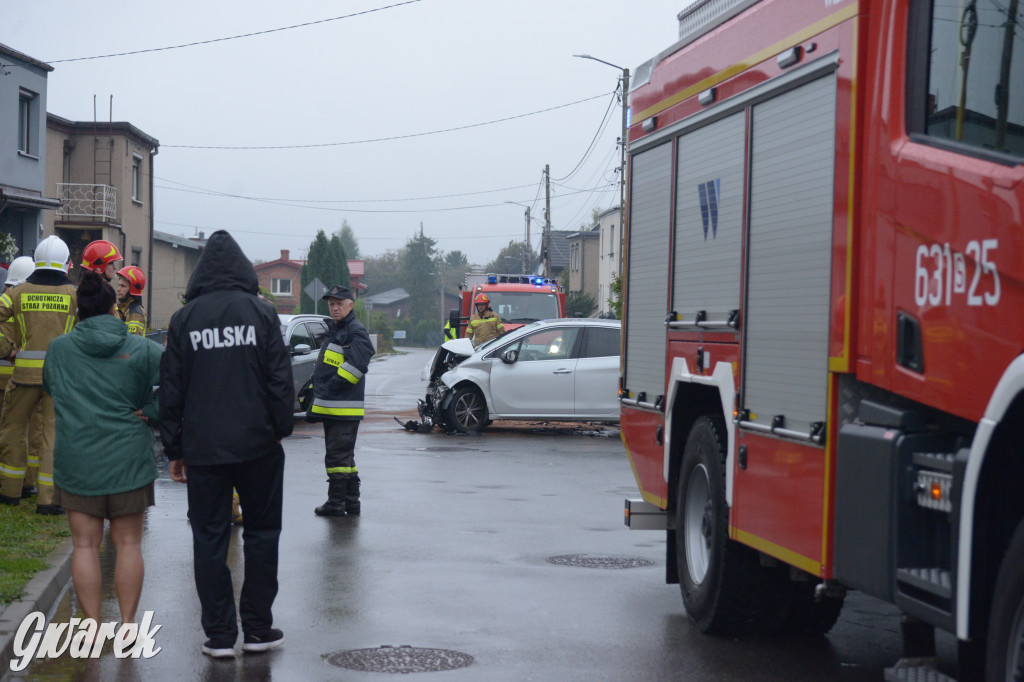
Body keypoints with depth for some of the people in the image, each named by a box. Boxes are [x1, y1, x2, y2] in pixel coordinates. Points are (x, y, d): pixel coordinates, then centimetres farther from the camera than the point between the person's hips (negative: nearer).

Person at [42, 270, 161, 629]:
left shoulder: (58, 349, 1)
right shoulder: (141, 349, -5)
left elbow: (49, 388, 18)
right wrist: (149, 412, -7)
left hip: (76, 461, 1)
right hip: (128, 459, -1)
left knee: (85, 545, 6)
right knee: (128, 543, 8)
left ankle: (92, 626, 6)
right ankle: (127, 624, 10)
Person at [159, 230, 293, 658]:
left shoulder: (183, 320, 1)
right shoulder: (261, 313, -3)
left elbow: (171, 390, 2)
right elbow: (280, 378, -3)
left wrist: (174, 449, 8)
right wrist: (281, 428, 8)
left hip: (202, 447, 1)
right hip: (257, 444, 0)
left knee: (209, 538, 7)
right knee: (261, 533, 12)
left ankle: (219, 635, 8)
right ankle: (257, 629, 14)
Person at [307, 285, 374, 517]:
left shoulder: (356, 332, -10)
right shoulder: (335, 331, 22)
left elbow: (357, 365, -22)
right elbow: (323, 368, 27)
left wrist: (329, 389, -20)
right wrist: (316, 392, 16)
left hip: (344, 408, -10)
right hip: (332, 407, 10)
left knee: (338, 456, -8)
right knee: (343, 456, 13)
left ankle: (337, 502, -4)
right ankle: (351, 501, 19)